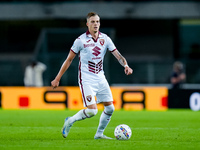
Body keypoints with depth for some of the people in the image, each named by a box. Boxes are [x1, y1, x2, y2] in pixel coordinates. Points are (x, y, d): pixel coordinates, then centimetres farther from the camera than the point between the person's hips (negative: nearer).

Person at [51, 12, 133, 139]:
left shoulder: (105, 39, 3)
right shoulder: (81, 40, -9)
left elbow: (117, 54, 0)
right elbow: (69, 60, -2)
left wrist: (126, 65, -22)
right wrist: (57, 79, -1)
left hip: (100, 79, 6)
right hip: (86, 80, -6)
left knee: (110, 108, 2)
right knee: (92, 110, -17)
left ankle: (99, 134, 19)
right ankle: (70, 121, 6)